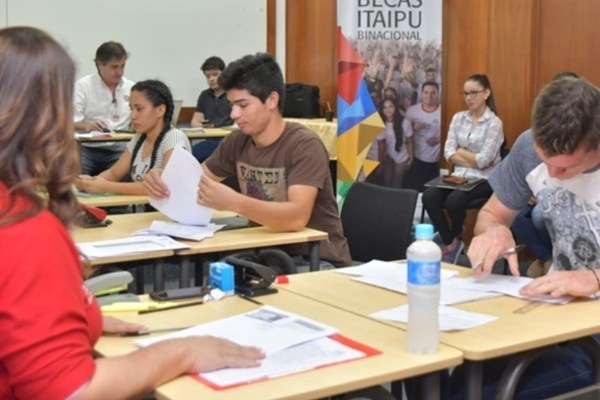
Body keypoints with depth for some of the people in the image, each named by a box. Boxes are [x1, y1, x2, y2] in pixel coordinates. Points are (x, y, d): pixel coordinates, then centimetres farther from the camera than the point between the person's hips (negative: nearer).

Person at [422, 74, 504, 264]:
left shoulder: (494, 123, -8)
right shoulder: (458, 118, 8)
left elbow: (483, 160, -15)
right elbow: (448, 153, 0)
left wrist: (461, 151, -3)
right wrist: (473, 161, -12)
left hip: (484, 179, -5)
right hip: (460, 175, 5)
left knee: (453, 200, -32)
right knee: (429, 196, -23)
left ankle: (454, 239, 1)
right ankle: (450, 242, -6)